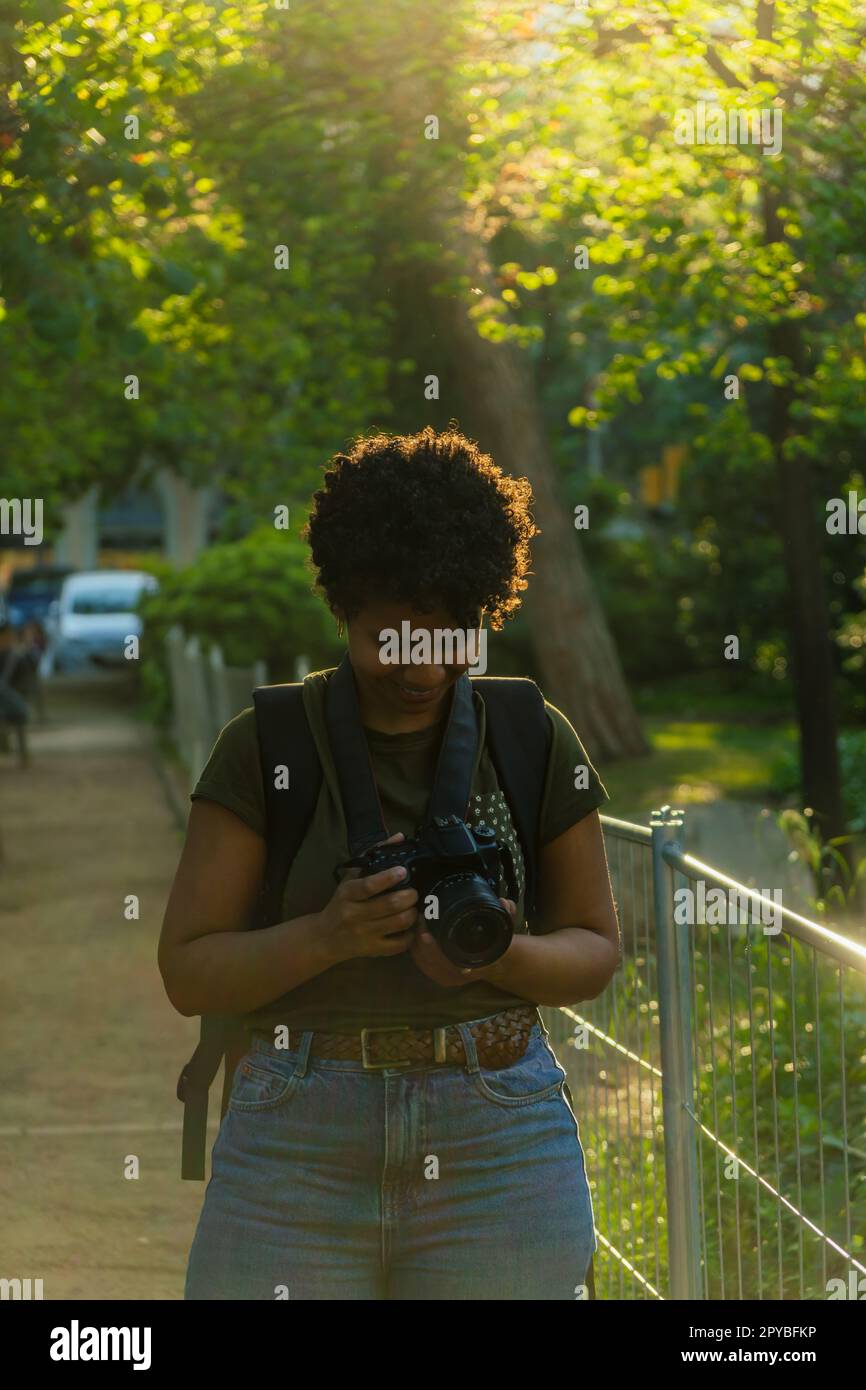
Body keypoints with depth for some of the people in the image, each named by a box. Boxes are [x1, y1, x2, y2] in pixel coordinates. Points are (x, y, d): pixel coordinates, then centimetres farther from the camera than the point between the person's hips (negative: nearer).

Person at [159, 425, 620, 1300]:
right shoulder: (263, 746, 2)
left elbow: (595, 951, 11)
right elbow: (187, 972, 0)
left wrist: (499, 953, -11)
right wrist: (329, 936, -18)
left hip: (499, 1143, 1)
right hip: (296, 1148, -1)